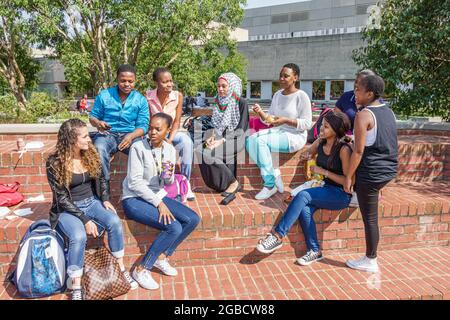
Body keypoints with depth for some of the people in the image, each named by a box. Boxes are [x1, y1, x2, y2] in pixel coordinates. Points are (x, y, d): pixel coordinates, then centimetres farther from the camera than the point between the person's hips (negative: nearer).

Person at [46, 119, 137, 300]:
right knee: (79, 236, -33)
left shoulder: (91, 154, -2)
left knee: (115, 222, -24)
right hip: (67, 209, -4)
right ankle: (76, 289, -17)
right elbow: (62, 198, -16)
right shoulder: (55, 162, -15)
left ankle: (121, 269, -8)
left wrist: (105, 200, -4)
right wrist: (85, 219, -22)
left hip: (91, 202, 4)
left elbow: (101, 179, 12)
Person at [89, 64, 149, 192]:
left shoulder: (141, 100, 5)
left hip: (131, 135, 0)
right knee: (99, 149, -36)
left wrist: (131, 136, -22)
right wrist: (98, 123, -15)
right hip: (107, 134, 0)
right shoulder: (104, 95, 6)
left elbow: (143, 125, -1)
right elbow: (92, 117, 11)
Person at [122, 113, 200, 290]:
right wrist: (159, 203, -20)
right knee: (174, 228, -23)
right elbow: (135, 183, -18)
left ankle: (162, 257, 8)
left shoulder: (169, 149, 2)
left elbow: (168, 183, 7)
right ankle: (141, 269, -7)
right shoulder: (138, 147, -15)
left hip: (157, 195, 7)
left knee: (193, 219, -8)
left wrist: (169, 176, -17)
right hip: (134, 198, -6)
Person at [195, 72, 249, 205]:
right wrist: (212, 136, -4)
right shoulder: (217, 102, 15)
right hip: (220, 138, 7)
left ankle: (233, 183, -11)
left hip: (235, 139, -6)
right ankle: (221, 185, -13)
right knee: (199, 150, -20)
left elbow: (241, 129, -12)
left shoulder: (241, 102, -5)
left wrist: (222, 141, -21)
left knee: (209, 154, -29)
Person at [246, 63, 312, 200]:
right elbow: (269, 120, 14)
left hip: (295, 136, -7)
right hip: (277, 132, 7)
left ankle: (270, 185, -19)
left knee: (260, 141, -29)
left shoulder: (301, 96, -8)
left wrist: (286, 120, -23)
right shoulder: (277, 95, 13)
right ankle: (274, 175, -12)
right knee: (250, 140, -19)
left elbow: (307, 123, -12)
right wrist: (261, 113, -7)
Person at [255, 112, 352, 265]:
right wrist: (307, 155, 1)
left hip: (341, 195, -6)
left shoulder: (344, 150, -15)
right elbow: (306, 155, 24)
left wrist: (324, 171, -19)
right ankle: (315, 251, -12)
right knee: (304, 209, -25)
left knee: (303, 195, -27)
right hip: (326, 190, 6)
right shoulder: (320, 143, 4)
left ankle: (277, 236, -22)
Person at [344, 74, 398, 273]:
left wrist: (348, 177, -12)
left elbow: (359, 151, -19)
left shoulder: (364, 115, -15)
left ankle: (370, 262, 17)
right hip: (389, 170, 8)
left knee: (370, 218, 3)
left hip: (371, 173, -8)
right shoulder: (388, 112, 9)